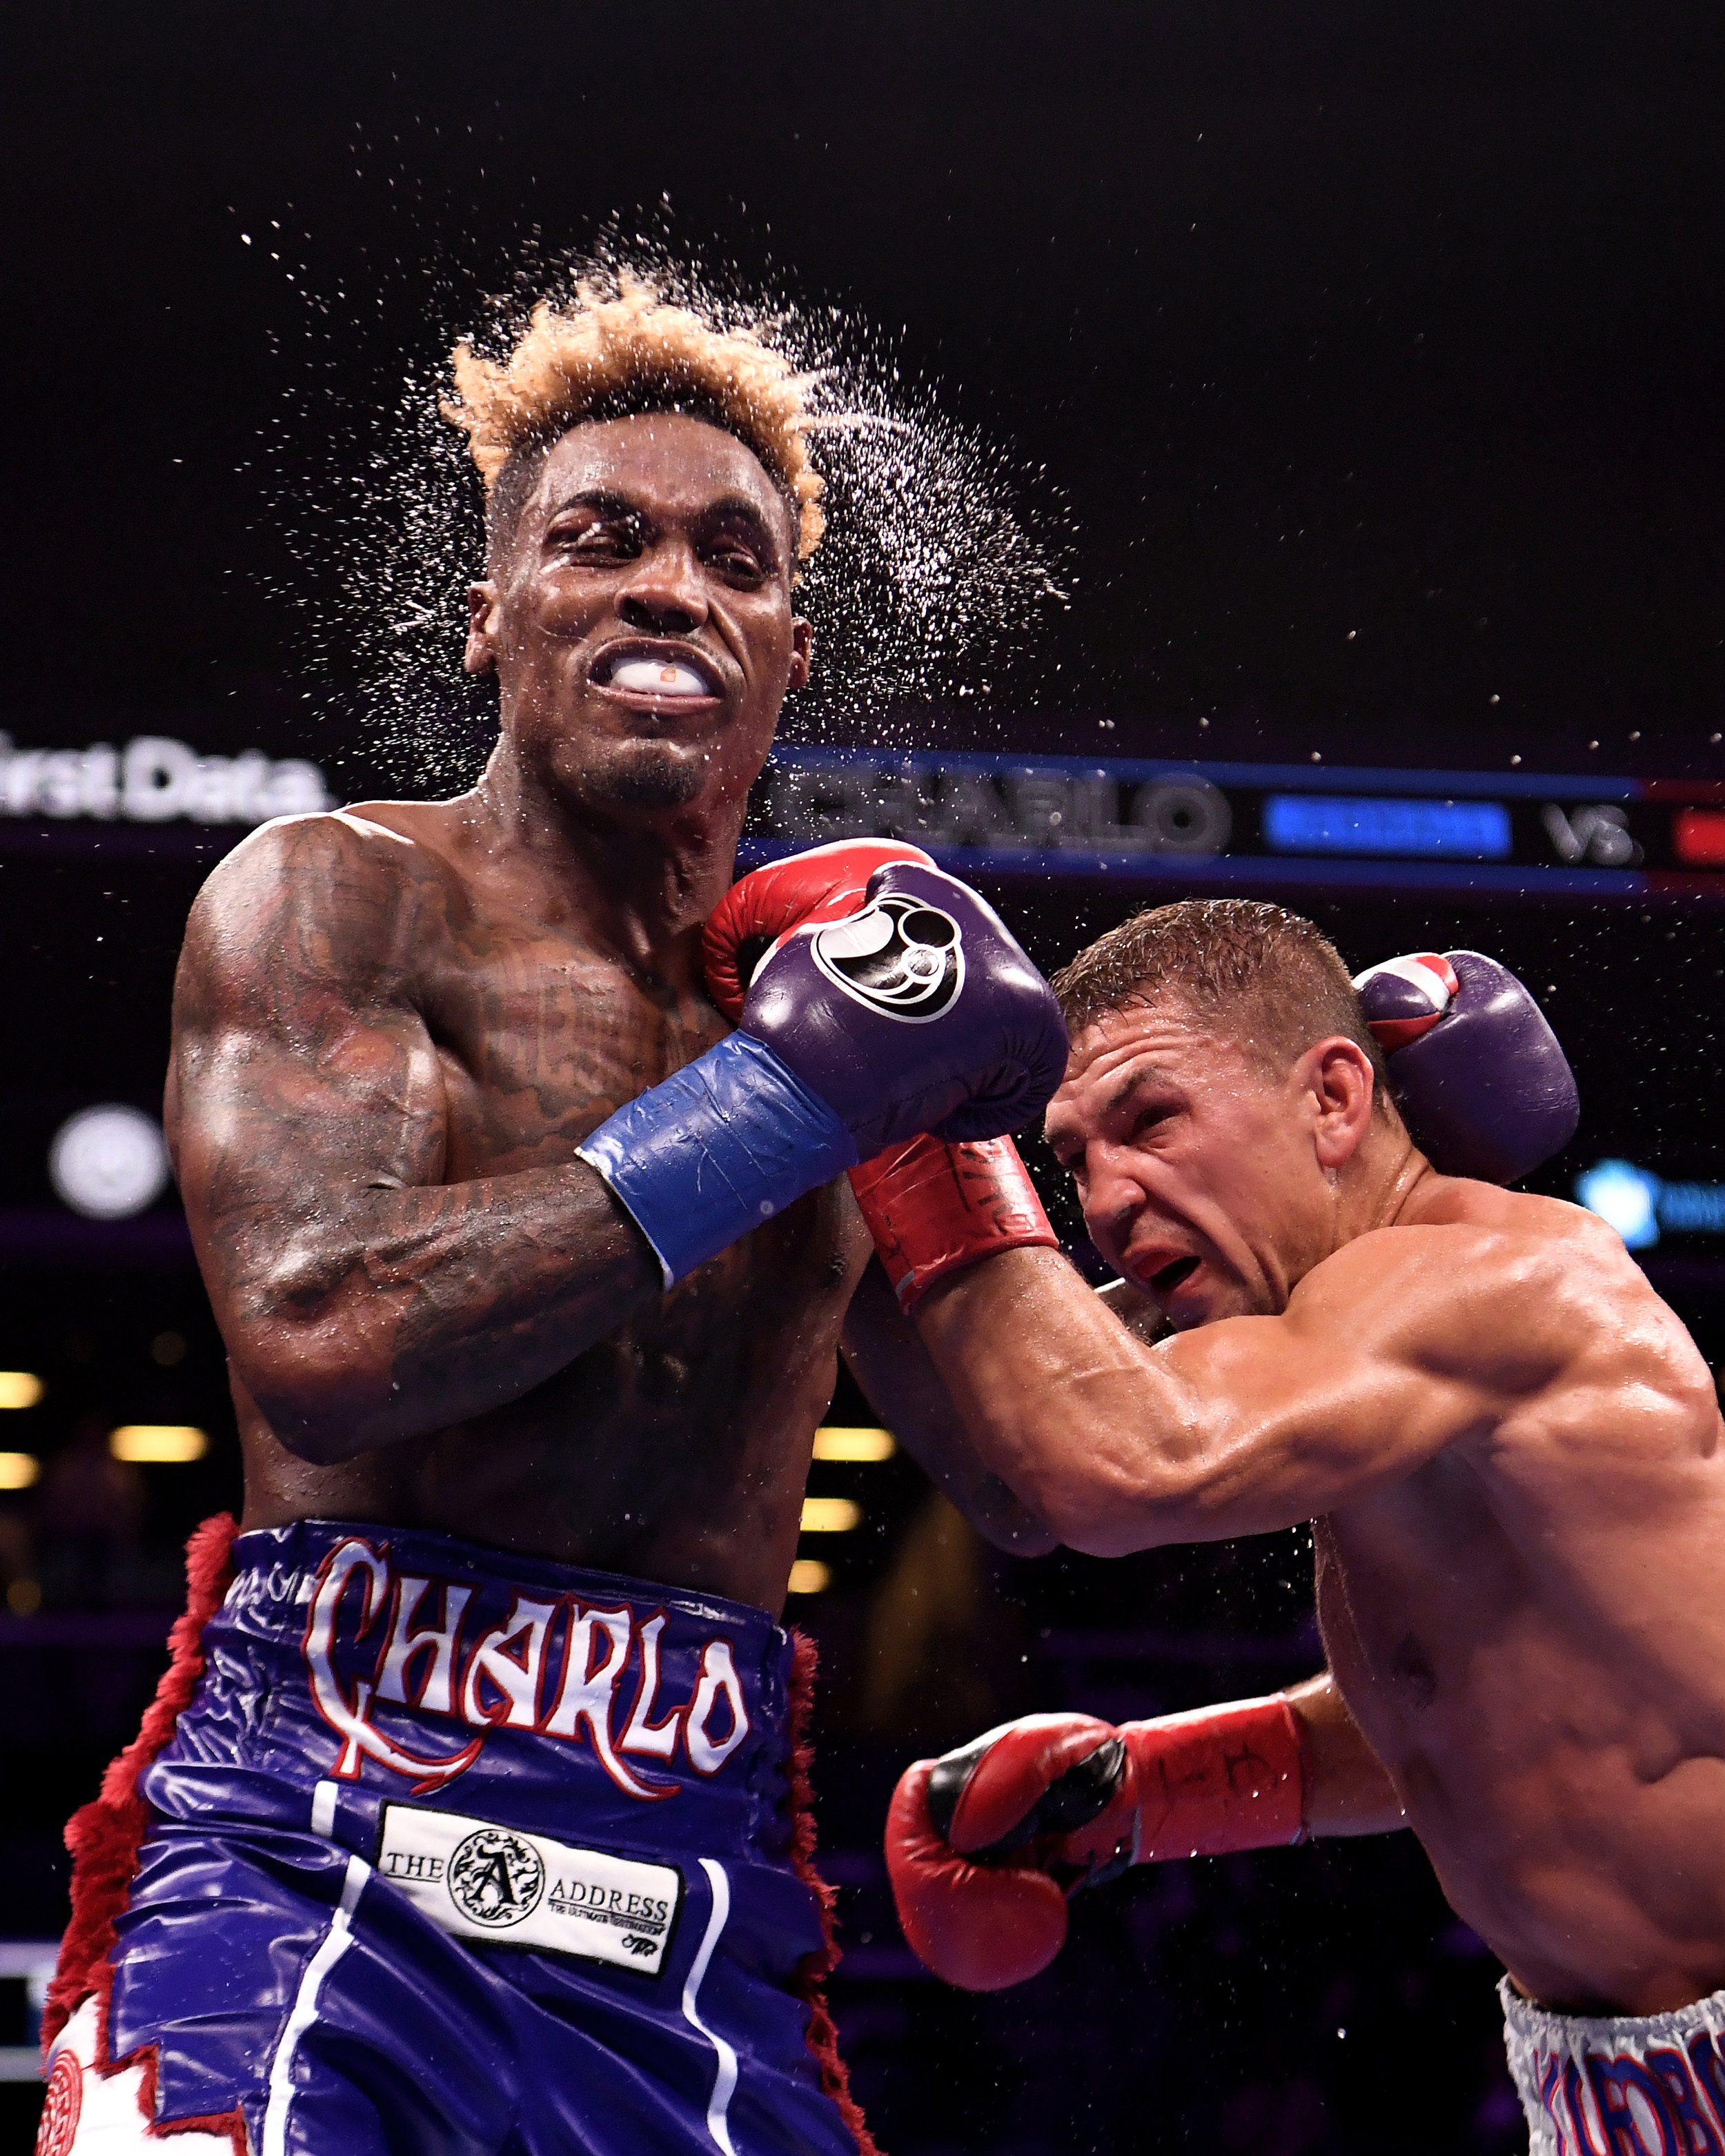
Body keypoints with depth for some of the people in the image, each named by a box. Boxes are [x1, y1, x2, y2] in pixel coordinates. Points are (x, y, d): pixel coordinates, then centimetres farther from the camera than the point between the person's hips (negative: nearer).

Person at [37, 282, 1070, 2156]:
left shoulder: (822, 977, 14)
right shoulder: (336, 896, 0)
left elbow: (1033, 1488, 21)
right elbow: (318, 1337, -19)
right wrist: (784, 1095, -13)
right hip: (315, 1859, -5)